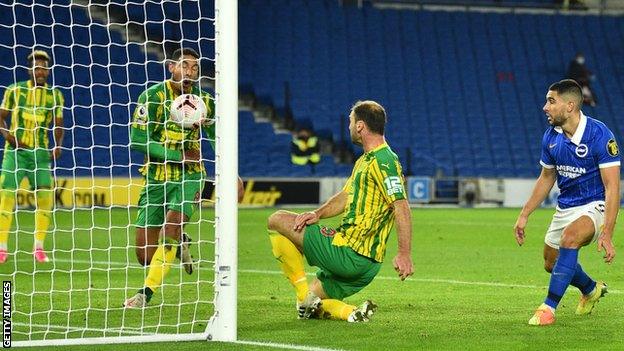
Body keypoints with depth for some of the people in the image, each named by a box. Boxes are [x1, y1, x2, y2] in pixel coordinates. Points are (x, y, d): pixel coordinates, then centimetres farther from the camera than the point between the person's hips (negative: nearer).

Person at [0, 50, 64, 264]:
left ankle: (39, 247, 8)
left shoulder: (55, 95, 5)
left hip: (41, 152, 2)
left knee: (46, 197, -7)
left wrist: (58, 145, -8)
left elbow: (58, 125, 10)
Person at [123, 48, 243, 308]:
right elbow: (137, 139, -15)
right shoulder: (153, 96, -9)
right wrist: (177, 156, -18)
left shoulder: (204, 101, 2)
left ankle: (147, 293, -14)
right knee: (145, 256, -1)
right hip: (156, 178, 0)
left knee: (170, 227, -26)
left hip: (189, 177, 1)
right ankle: (178, 245, 34)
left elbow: (217, 138, 16)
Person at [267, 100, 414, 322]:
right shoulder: (364, 160, 16)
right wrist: (318, 213, 1)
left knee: (277, 221, -4)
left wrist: (404, 254, -32)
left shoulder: (383, 162, -16)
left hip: (350, 253, -11)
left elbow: (401, 207, -24)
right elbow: (345, 197, 21)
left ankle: (304, 295, -7)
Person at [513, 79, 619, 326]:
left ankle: (549, 308, -28)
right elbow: (546, 178, 14)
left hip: (595, 205, -7)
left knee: (569, 238, -35)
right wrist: (524, 215, 11)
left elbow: (612, 187, -24)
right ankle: (591, 290, 47)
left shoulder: (599, 135, -23)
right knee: (552, 263, 15)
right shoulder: (551, 137, -3)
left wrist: (607, 234, -31)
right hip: (565, 207, 7)